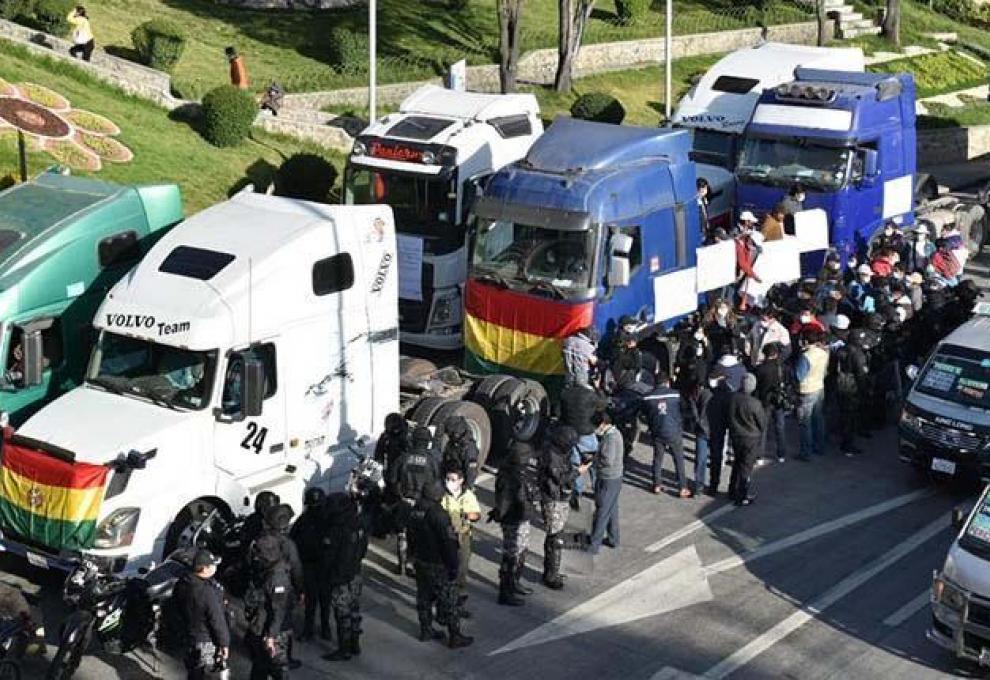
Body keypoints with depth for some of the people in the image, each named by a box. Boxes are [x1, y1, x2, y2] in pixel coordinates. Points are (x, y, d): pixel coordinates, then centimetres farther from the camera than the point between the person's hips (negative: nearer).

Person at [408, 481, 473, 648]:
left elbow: (411, 536, 13)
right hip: (438, 565, -8)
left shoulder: (415, 511, 0)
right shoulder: (439, 515, -26)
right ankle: (455, 637, 10)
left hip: (420, 561, 8)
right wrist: (453, 566, -16)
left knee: (424, 597, 20)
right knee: (448, 601, 3)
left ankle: (426, 630, 32)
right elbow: (448, 543, -24)